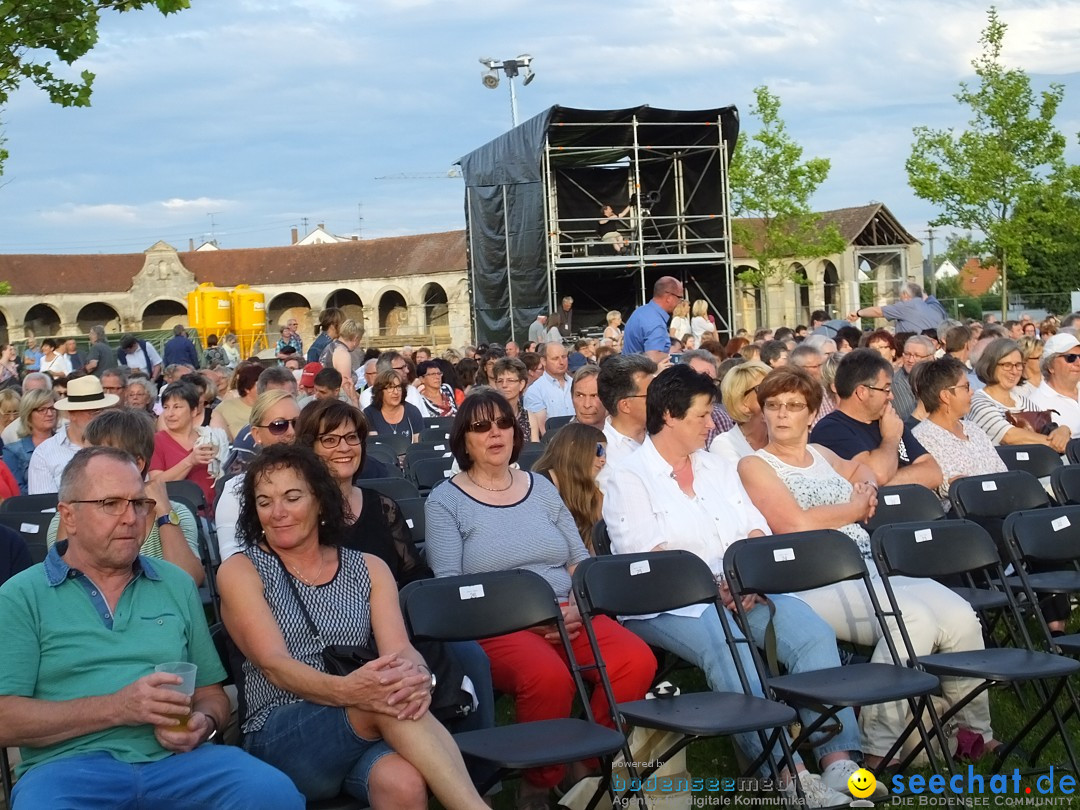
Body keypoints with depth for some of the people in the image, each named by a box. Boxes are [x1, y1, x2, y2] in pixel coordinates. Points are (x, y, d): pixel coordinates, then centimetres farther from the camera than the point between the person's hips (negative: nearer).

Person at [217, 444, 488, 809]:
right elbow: (273, 664, -10)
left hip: (367, 729, 2)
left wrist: (416, 676, -28)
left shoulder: (368, 568, 14)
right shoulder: (240, 571, 5)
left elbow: (401, 649, -1)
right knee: (389, 698, -34)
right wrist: (344, 690, -32)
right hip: (278, 738, -2)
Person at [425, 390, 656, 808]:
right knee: (548, 675, -37)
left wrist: (579, 606, -6)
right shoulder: (444, 501, 3)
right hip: (495, 625, -5)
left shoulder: (542, 487, 17)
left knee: (637, 660, -23)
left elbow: (580, 559, 15)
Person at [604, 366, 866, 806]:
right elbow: (643, 556, -11)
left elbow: (756, 531, 15)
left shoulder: (718, 467, 21)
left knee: (814, 632, -20)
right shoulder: (629, 479, 1)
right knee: (728, 648, -37)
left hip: (744, 593, 6)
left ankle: (839, 757, -24)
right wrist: (712, 584, -20)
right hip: (667, 604, -6)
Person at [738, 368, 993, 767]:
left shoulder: (821, 454, 23)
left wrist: (867, 488, 19)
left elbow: (862, 469, 44)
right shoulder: (755, 466, 2)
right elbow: (796, 524, -11)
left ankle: (976, 733, 4)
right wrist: (855, 508, 3)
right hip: (815, 583, -7)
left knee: (960, 615, -15)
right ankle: (877, 749, -24)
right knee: (913, 617, -31)